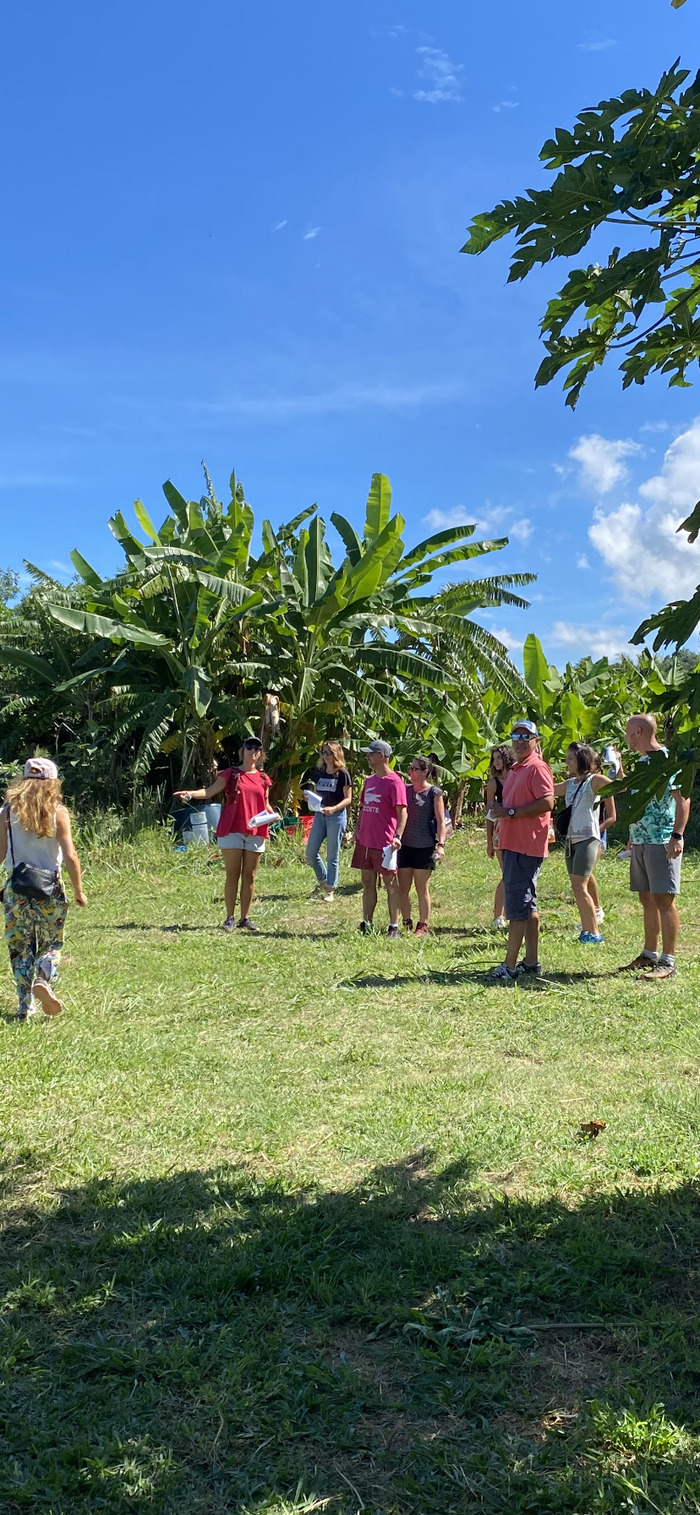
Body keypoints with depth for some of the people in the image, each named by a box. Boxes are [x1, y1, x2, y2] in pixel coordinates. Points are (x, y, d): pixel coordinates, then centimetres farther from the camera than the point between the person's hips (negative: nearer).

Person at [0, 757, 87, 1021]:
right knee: (51, 943, 14)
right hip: (50, 888, -1)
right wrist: (79, 890, -1)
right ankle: (44, 980, -13)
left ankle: (25, 1006, 11)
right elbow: (70, 856, -11)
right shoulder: (57, 811, -6)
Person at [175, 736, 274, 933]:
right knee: (232, 875, -1)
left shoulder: (263, 779, 13)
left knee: (249, 876, 6)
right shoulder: (230, 774, 2)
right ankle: (230, 918, 5)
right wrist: (190, 794, -24)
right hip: (232, 831, -3)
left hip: (255, 833, 3)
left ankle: (245, 918, 13)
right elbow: (209, 791, -8)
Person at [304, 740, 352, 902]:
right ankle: (323, 880, 25)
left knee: (332, 856, 0)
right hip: (319, 815, 6)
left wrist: (334, 808, -23)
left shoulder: (342, 774, -6)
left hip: (337, 816, -6)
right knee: (310, 852, 3)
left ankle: (330, 890, 8)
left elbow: (348, 799, -7)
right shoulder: (318, 773, 10)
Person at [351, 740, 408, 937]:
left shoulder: (394, 781, -11)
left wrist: (397, 836, -25)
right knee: (367, 882, 12)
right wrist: (358, 831, 16)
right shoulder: (369, 780, 14)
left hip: (384, 843, -8)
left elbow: (402, 812, -16)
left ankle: (394, 927, 7)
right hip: (365, 841, 8)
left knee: (390, 883, 1)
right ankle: (366, 924, 18)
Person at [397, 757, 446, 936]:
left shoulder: (434, 793, -4)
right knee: (403, 888, 5)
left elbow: (441, 821, -7)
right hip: (405, 845, 5)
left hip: (424, 847, -5)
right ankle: (407, 924, 17)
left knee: (422, 888, 2)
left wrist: (441, 844, -16)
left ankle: (423, 926, 12)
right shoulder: (406, 790, 10)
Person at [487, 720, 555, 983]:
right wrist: (500, 810, 8)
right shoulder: (514, 771, 19)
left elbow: (547, 803, -21)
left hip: (527, 847, -10)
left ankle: (510, 966, -9)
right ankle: (531, 961, 21)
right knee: (527, 905, 14)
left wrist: (510, 811, -19)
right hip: (512, 844, 10)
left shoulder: (537, 768, -10)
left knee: (517, 905, -10)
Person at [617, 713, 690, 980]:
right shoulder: (643, 761, 16)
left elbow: (683, 798, -18)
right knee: (647, 900, 13)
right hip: (641, 840, 9)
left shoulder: (667, 759, -12)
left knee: (663, 899, -7)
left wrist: (677, 835, -26)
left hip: (662, 841, -9)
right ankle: (649, 955, 22)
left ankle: (668, 962, -5)